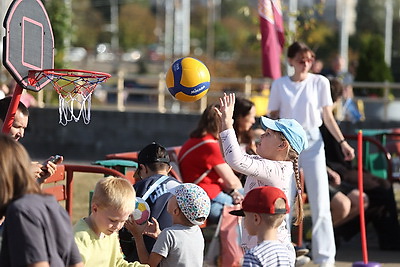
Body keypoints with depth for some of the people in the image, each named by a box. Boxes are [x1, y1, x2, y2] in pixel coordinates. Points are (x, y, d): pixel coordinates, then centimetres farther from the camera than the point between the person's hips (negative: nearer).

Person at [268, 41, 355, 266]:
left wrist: (343, 142, -7)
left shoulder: (320, 82, 0)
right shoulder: (279, 85, 2)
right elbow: (273, 119, 7)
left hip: (312, 142, -1)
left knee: (320, 203, -4)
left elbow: (328, 117, 2)